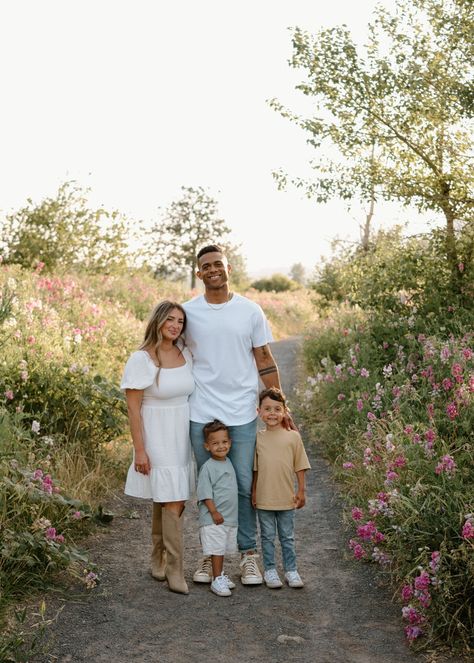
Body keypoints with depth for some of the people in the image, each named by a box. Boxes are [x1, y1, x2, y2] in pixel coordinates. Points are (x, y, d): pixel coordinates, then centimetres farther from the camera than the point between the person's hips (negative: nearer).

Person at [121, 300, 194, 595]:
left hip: (183, 435, 6)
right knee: (173, 503, -8)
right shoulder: (142, 359, -12)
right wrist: (140, 450, -13)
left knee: (166, 500, 13)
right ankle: (174, 570, 3)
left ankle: (159, 561, 29)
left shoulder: (186, 354, 5)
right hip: (157, 438, -5)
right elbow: (133, 408, -11)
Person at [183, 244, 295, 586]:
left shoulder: (250, 311, 1)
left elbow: (264, 361, 6)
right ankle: (210, 554, 23)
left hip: (243, 414, 0)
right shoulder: (188, 312, 1)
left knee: (245, 486, 4)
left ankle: (249, 554, 18)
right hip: (202, 414, 1)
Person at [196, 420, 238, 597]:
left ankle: (220, 575, 30)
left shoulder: (228, 463, 9)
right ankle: (217, 580, 5)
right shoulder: (208, 467, -15)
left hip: (230, 516, 8)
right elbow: (205, 493, -16)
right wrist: (214, 512, -19)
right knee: (216, 549, -3)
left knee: (223, 548, 17)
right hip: (214, 518, -8)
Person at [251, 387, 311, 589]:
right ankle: (270, 570, 21)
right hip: (264, 499, 0)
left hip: (286, 498, 0)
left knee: (287, 537, 11)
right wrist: (253, 491, 4)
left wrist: (301, 491, 2)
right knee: (267, 537, 10)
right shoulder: (257, 438, -2)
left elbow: (299, 466, 2)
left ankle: (291, 570, 22)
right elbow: (254, 469, 5)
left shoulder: (293, 436, -4)